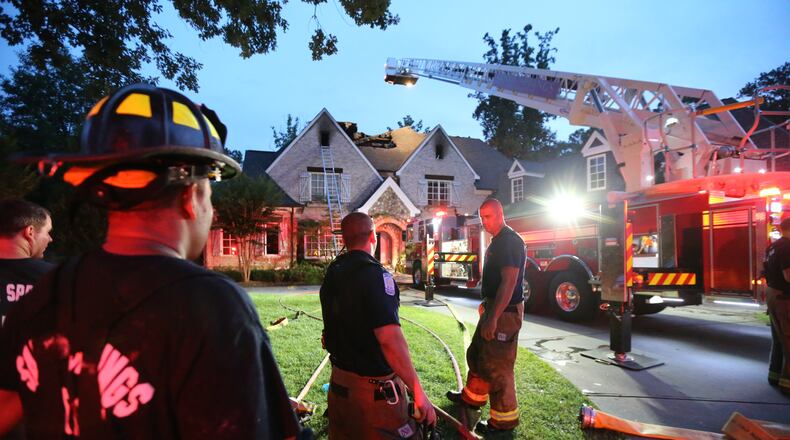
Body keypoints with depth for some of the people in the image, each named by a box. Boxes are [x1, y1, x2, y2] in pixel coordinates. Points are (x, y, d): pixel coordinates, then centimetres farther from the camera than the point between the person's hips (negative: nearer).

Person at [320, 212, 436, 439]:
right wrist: (419, 393, -24)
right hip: (375, 389, -8)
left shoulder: (332, 273, 5)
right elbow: (390, 339, -28)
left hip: (339, 383, 8)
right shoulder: (375, 273, -20)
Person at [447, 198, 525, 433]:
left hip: (505, 312, -10)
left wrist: (493, 318, -29)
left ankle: (505, 419, 13)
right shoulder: (497, 241, 12)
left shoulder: (510, 241, -20)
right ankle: (473, 397, 39)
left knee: (497, 366, -1)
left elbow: (509, 282, -27)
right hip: (494, 307, 10)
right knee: (477, 354, 22)